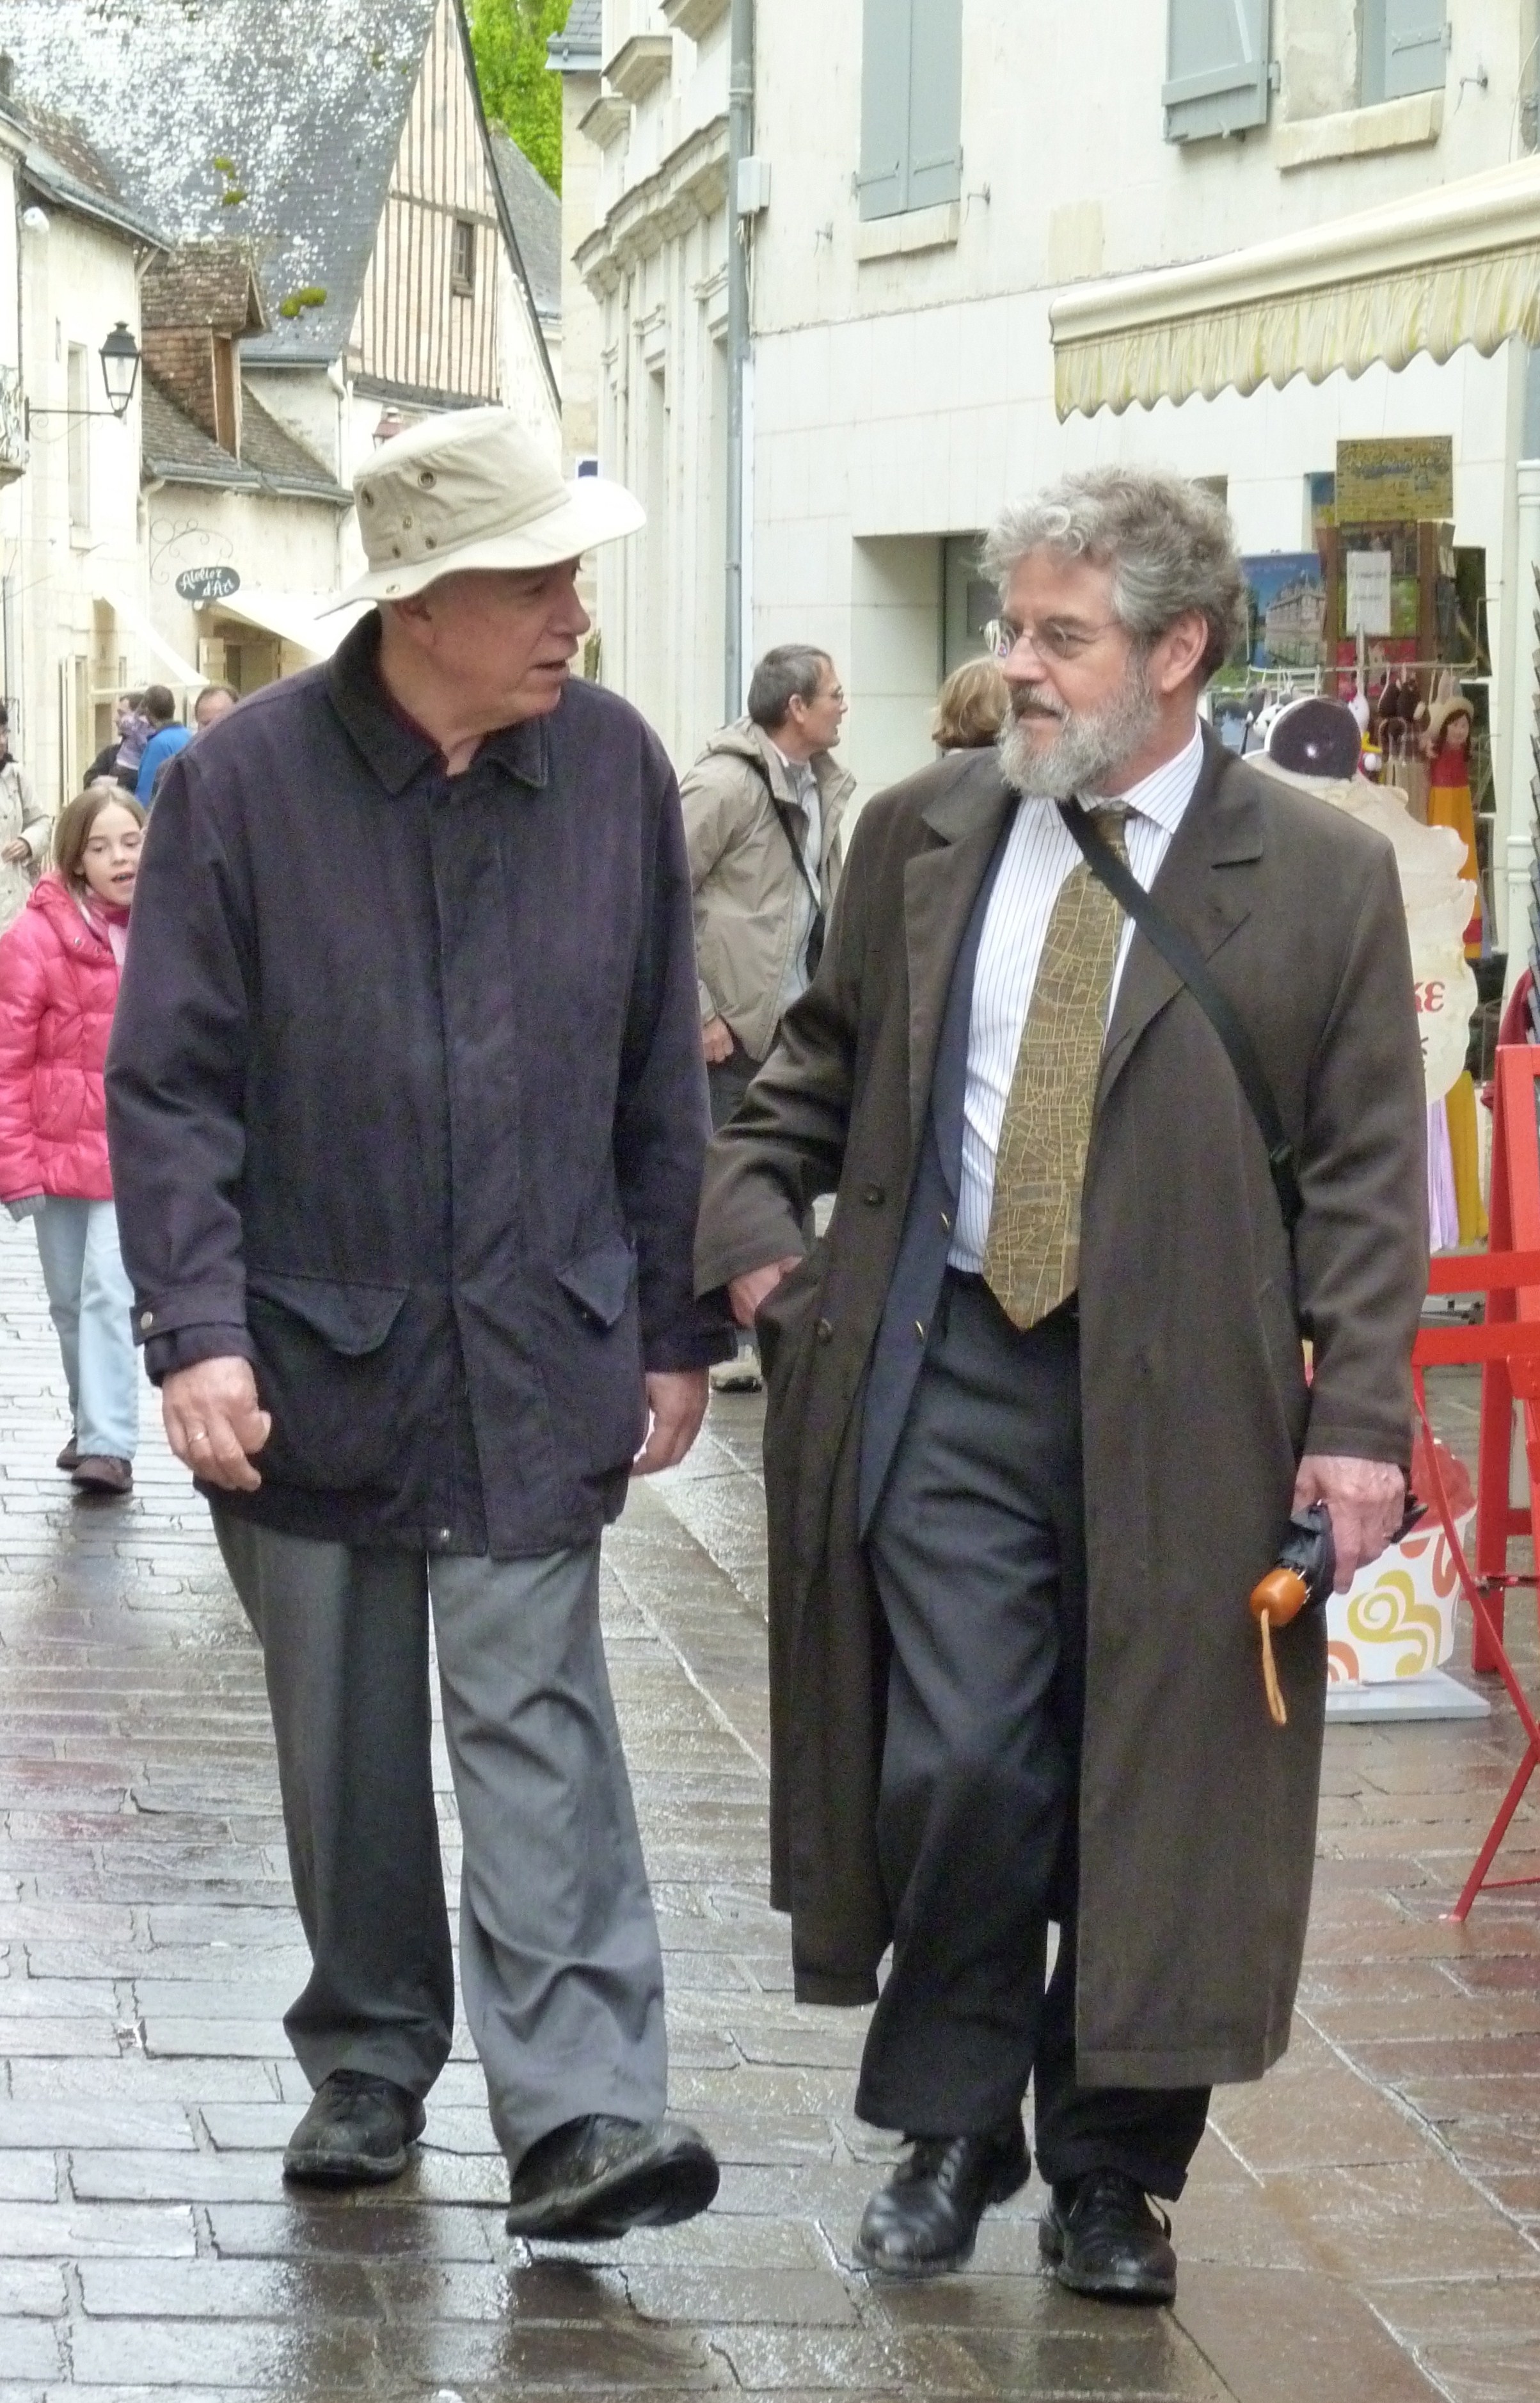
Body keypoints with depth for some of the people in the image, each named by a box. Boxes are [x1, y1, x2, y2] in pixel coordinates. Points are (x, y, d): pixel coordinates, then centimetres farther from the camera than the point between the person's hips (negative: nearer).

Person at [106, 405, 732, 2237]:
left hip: (536, 1361, 0)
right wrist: (196, 1329, -16)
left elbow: (660, 1078, 7)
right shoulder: (245, 781, -8)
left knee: (535, 1724, -6)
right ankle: (366, 2068, 27)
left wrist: (675, 1330, 7)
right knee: (346, 1748, 11)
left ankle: (581, 2115, -10)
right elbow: (168, 1085, -7)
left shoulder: (615, 767, -1)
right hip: (311, 1352, 0)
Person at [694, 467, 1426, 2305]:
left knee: (1153, 1798, 5)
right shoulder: (918, 839, 7)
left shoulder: (1321, 880, -2)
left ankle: (1111, 2170, 20)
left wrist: (1358, 1426, -8)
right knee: (953, 1773, -3)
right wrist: (755, 1237, 5)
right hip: (949, 1376, 2)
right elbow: (815, 1071, 20)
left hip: (1180, 1404, -2)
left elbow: (1367, 1178, -2)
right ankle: (950, 2133, 16)